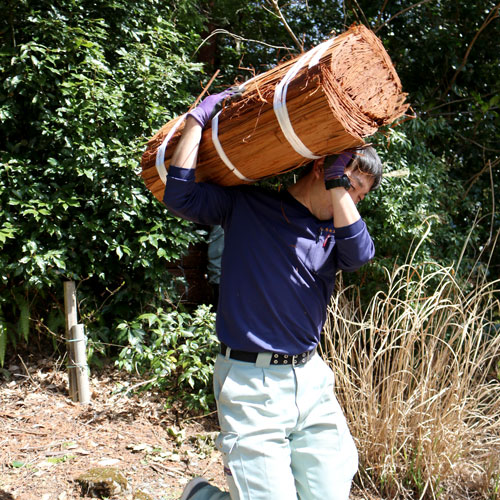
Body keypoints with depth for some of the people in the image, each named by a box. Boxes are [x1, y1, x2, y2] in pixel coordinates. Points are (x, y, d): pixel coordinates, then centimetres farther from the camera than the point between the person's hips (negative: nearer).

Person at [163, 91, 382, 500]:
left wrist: (338, 183, -12)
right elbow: (180, 196, -10)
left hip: (312, 380, 5)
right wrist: (199, 118, -4)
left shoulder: (335, 229, 9)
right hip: (251, 384, -5)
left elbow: (359, 254, -12)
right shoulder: (245, 204, 2)